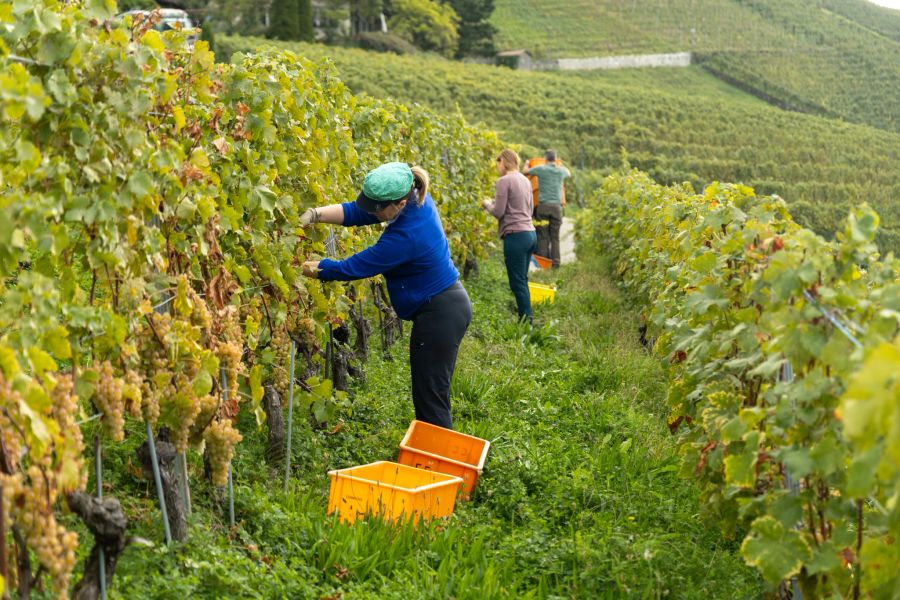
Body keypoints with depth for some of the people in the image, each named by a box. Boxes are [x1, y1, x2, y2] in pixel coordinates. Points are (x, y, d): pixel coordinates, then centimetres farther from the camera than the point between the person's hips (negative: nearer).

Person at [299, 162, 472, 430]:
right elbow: (357, 212, -2)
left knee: (430, 399, 2)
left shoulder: (405, 236, -30)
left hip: (438, 317, -10)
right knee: (431, 394, 20)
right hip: (451, 306, 10)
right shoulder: (418, 200, -5)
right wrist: (314, 214, -14)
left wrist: (304, 267, -11)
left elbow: (352, 267, -21)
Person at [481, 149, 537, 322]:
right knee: (522, 281, 14)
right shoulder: (525, 180, 15)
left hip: (515, 236, -8)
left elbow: (498, 212, -10)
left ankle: (526, 322, -6)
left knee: (517, 283, -5)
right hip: (531, 234, 8)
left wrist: (488, 204, 10)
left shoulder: (504, 181, -8)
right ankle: (526, 319, 17)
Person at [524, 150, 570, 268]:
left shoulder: (541, 169, -2)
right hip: (556, 206, 2)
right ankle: (555, 263, 1)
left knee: (543, 236, 2)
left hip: (543, 205, -2)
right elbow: (569, 174, 32)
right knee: (555, 236, 5)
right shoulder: (561, 170, 7)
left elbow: (526, 171, 15)